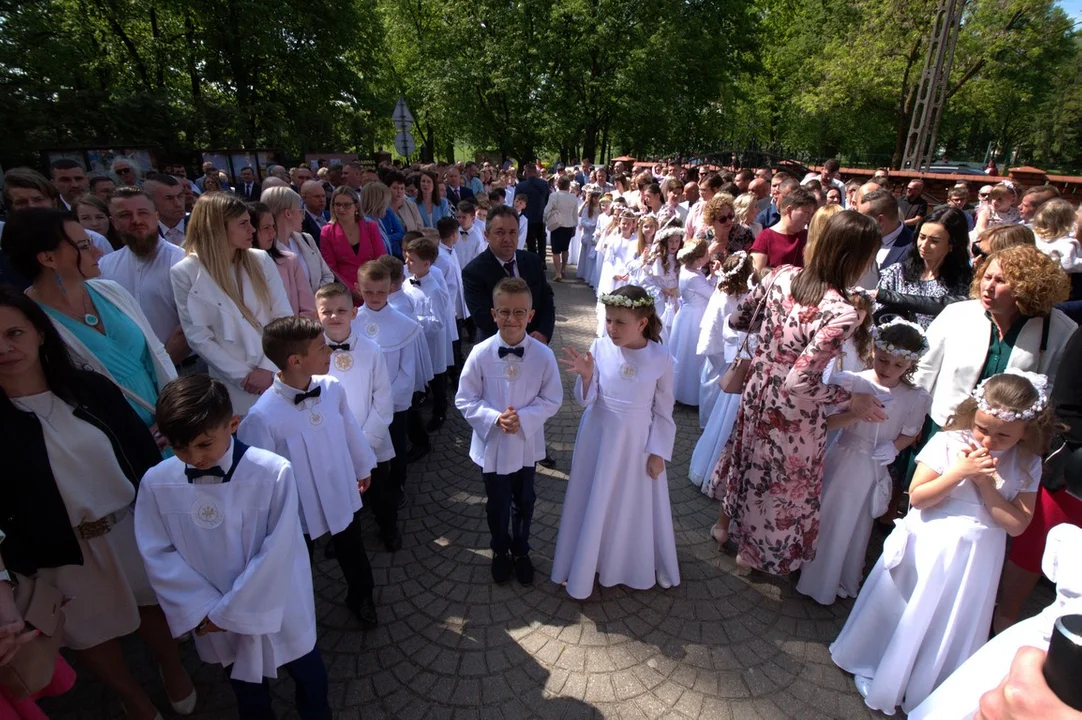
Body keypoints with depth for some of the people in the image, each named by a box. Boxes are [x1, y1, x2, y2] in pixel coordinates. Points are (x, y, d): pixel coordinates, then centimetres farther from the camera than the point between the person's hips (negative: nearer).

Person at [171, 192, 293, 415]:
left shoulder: (261, 260, 1)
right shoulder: (185, 272, -5)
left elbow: (284, 317, -2)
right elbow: (198, 337, -5)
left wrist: (268, 368, -10)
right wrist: (242, 375, -9)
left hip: (278, 374, 2)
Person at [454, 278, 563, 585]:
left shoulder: (543, 355, -16)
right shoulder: (480, 353, -18)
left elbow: (552, 400, -8)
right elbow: (465, 400, -10)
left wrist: (523, 418, -22)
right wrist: (495, 418, -25)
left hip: (527, 444, 1)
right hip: (492, 444, -1)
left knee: (524, 502, 21)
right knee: (497, 504, 18)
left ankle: (521, 551, 48)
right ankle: (500, 551, 47)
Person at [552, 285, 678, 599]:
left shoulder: (661, 358, -12)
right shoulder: (599, 348, -12)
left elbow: (664, 410, -3)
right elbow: (587, 400, -8)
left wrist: (658, 451, -3)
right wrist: (585, 375, -27)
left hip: (638, 442, 0)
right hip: (599, 438, 0)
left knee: (635, 505, 17)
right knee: (593, 503, 14)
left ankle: (636, 565, 44)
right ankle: (583, 567, 36)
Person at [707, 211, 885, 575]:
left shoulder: (781, 275, -12)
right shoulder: (841, 313, -30)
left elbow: (737, 320, -1)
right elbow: (799, 383, -29)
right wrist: (852, 398, -15)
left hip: (757, 390, 6)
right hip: (792, 413, -6)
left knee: (747, 454, 29)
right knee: (783, 477, 21)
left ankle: (723, 523, 54)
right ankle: (751, 550, 46)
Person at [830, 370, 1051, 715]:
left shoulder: (1027, 466, -5)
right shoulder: (948, 443, -14)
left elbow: (1017, 524, -10)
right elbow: (917, 497, -15)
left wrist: (985, 483, -20)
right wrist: (959, 472, -24)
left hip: (975, 560, 2)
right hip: (926, 550, -2)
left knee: (950, 630, 16)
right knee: (900, 613, 13)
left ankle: (923, 694, 39)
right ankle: (876, 669, 38)